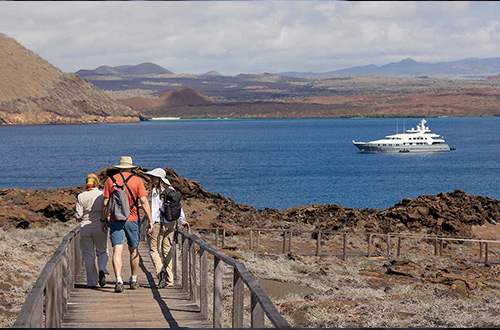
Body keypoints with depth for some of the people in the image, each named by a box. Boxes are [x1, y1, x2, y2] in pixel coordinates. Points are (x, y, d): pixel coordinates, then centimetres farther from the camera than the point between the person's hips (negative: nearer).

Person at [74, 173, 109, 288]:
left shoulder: (81, 197, -2)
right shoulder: (102, 195, -3)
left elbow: (78, 215, -4)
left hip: (85, 228, 0)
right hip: (100, 227, 0)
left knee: (88, 254, 8)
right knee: (102, 251, 15)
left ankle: (92, 282, 8)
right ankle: (102, 270, -14)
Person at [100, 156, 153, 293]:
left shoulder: (111, 180, 2)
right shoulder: (137, 180, 0)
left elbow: (105, 203, 1)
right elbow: (144, 201, -7)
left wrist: (103, 220, 10)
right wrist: (150, 220, -5)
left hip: (115, 220, 0)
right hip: (132, 220, 0)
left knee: (117, 251, -6)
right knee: (133, 250, 15)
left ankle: (119, 280, -21)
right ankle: (134, 280, 26)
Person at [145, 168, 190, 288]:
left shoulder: (155, 190, -10)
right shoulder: (171, 190, 8)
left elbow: (154, 209, -16)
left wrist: (150, 226, -16)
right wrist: (183, 221, 26)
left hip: (159, 223, -6)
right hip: (171, 224, 6)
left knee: (154, 249, 4)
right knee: (167, 251, 11)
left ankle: (161, 271, -17)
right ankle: (169, 280, 10)